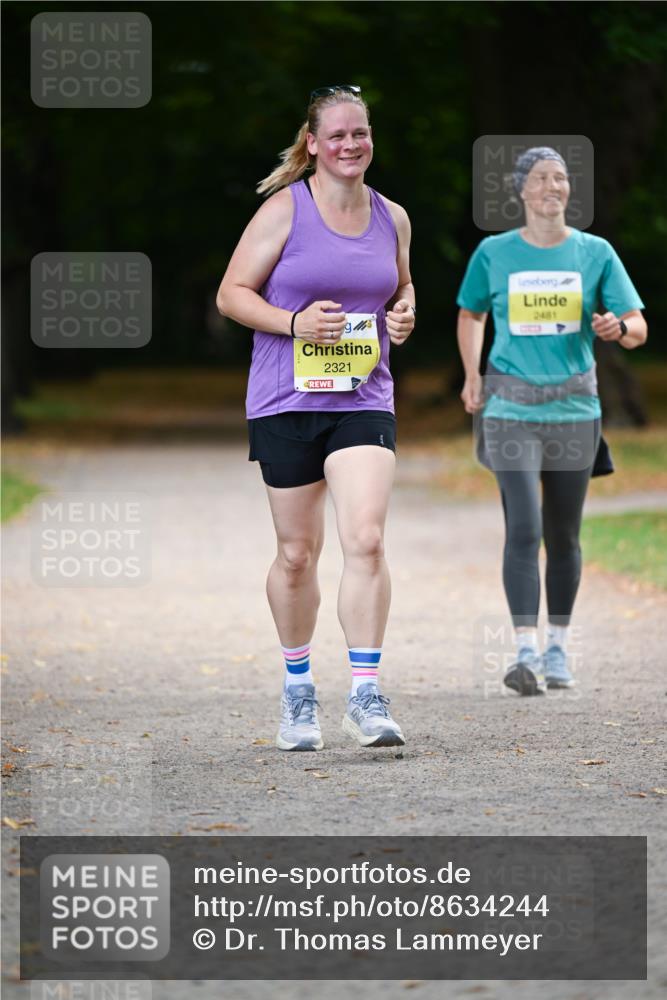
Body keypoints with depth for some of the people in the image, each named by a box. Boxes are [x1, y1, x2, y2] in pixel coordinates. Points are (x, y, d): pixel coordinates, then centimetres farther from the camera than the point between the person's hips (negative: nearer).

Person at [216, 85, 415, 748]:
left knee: (365, 539, -15)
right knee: (297, 552, 7)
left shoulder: (392, 218, 8)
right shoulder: (285, 209, -4)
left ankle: (365, 696, -13)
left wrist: (404, 313, 3)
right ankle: (297, 688, 27)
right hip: (286, 401, -2)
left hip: (364, 401, 2)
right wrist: (294, 323, -17)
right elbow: (232, 293, -2)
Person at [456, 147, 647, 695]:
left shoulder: (595, 253, 2)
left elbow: (638, 329, 2)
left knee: (563, 535, 8)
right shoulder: (494, 253, 2)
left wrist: (617, 326, -21)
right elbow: (471, 315, 19)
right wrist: (472, 375, 6)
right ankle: (527, 654, -15)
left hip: (574, 408, 2)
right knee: (523, 529, -13)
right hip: (512, 408, -1)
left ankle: (558, 650, 22)